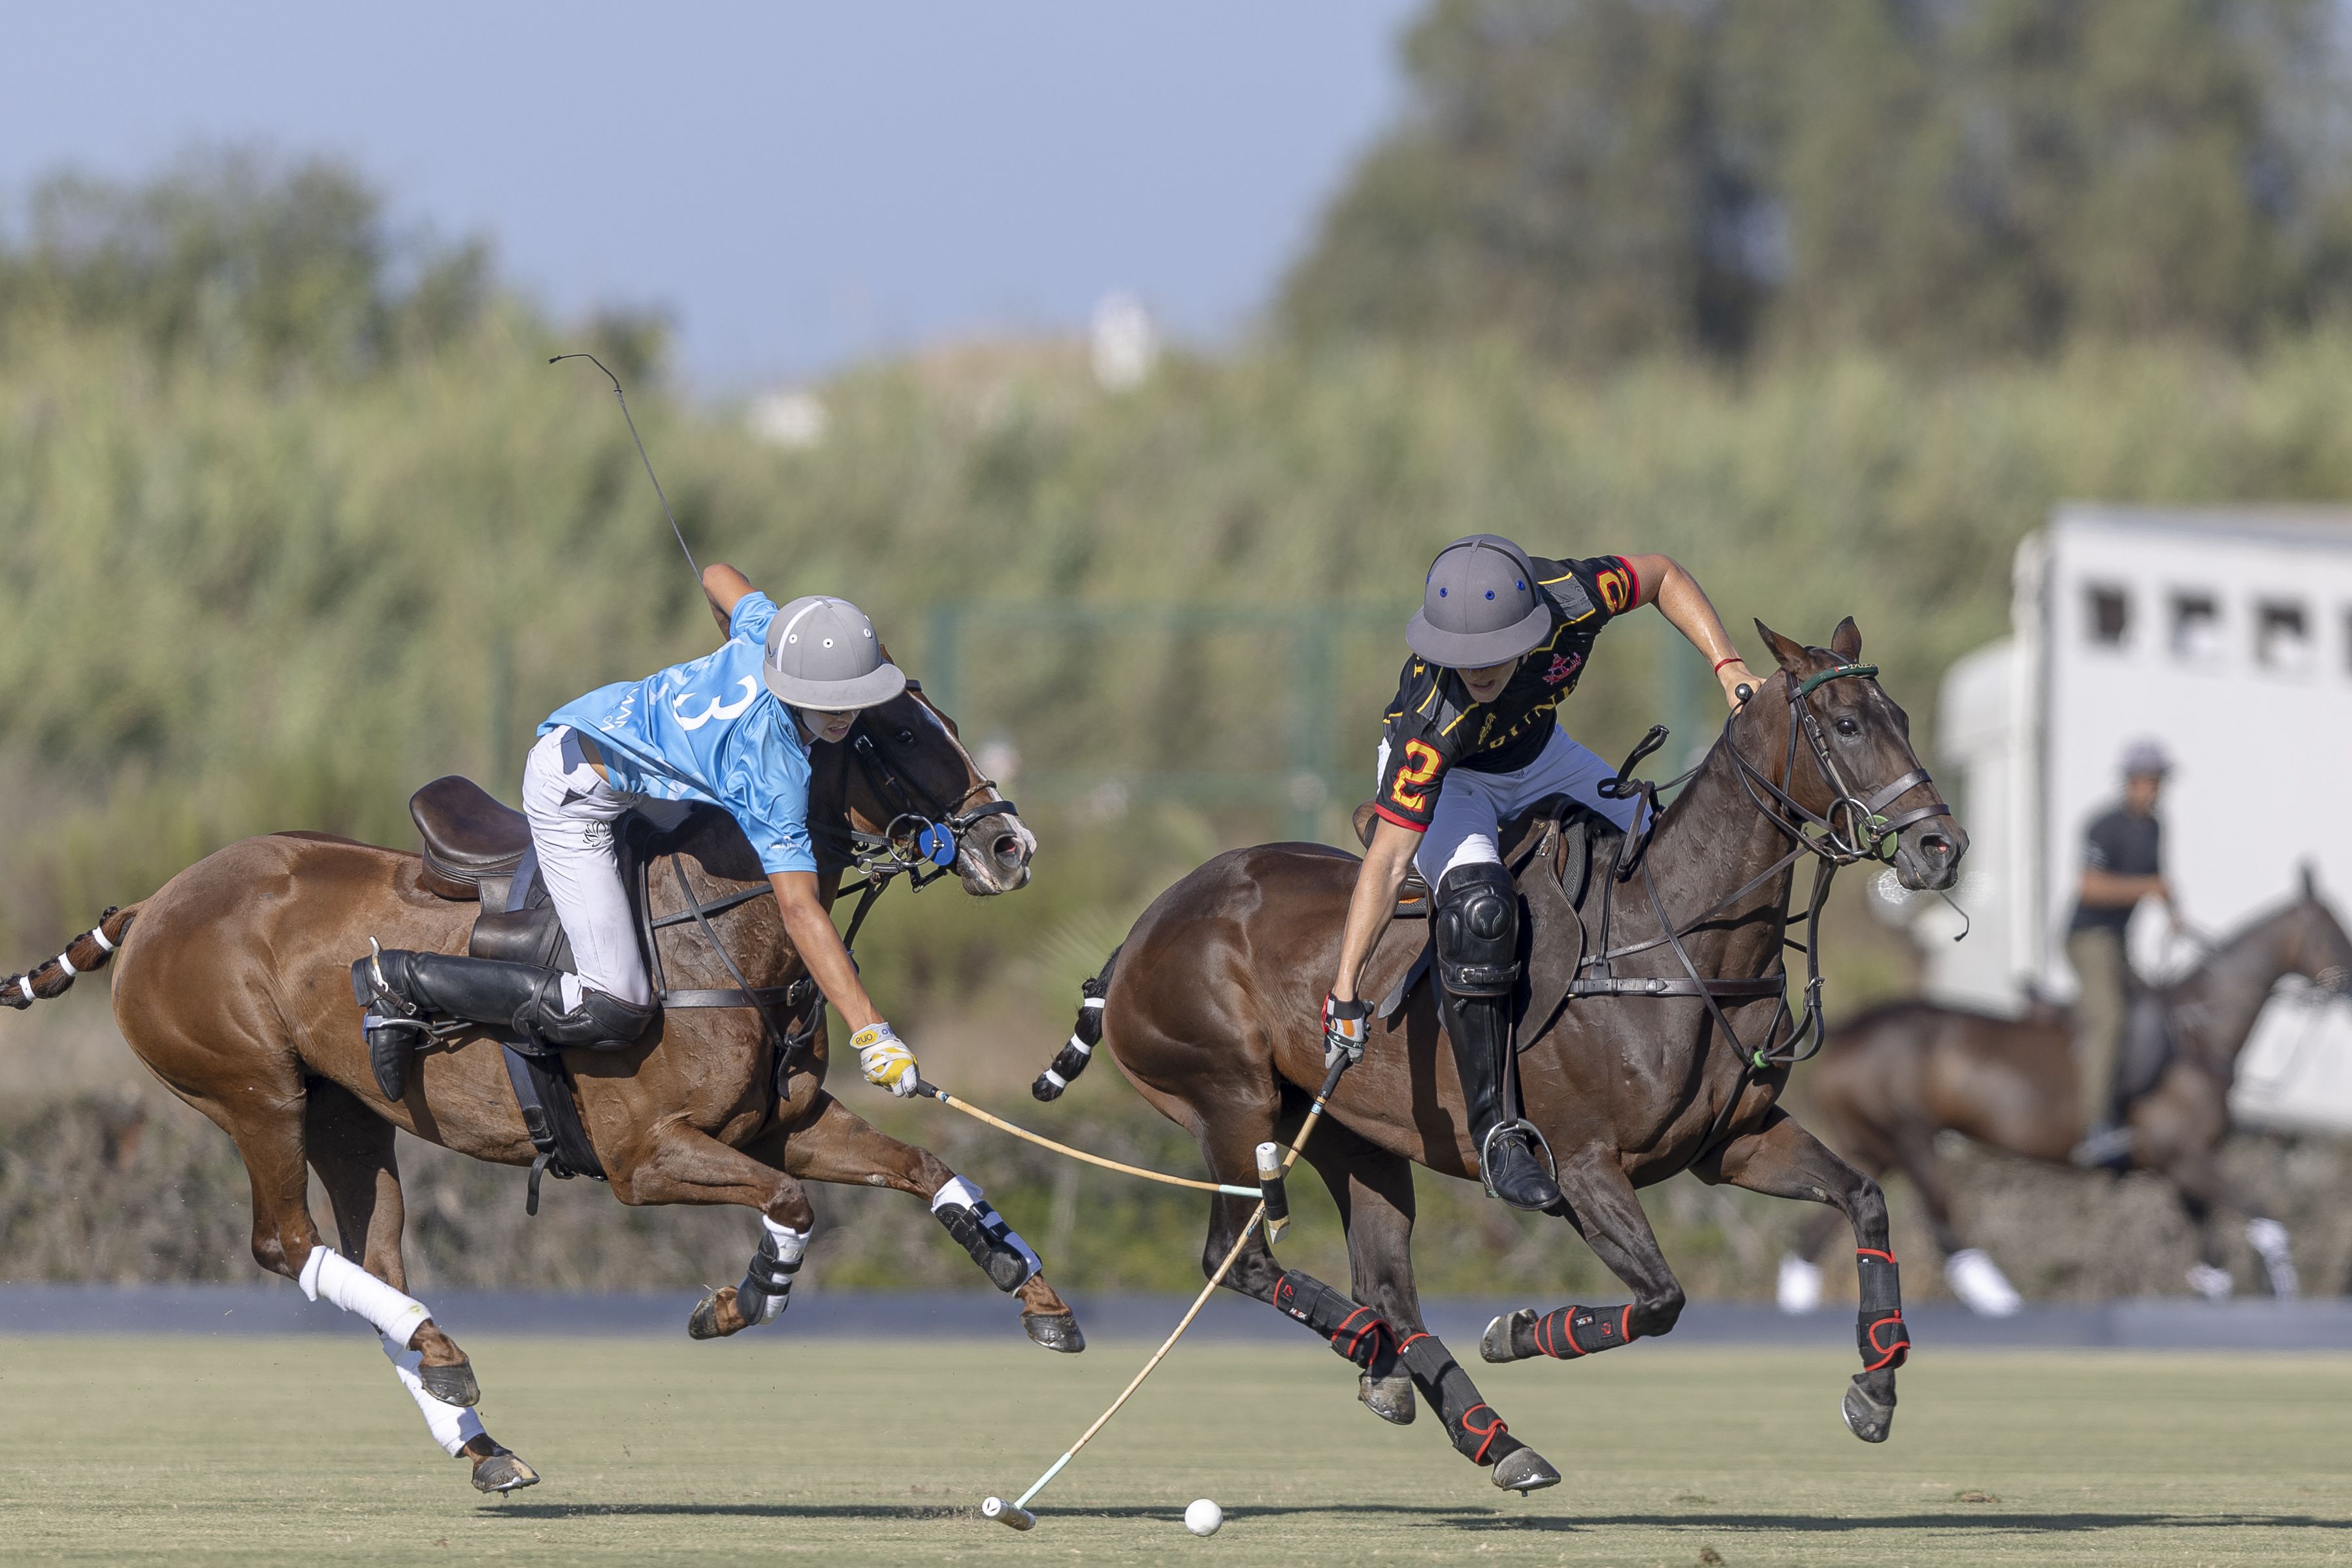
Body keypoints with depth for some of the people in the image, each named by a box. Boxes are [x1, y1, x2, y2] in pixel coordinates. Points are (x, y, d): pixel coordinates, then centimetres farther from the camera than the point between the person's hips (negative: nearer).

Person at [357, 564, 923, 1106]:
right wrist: (871, 1033, -33)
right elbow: (800, 909, -32)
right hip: (574, 795, -10)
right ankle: (405, 982, -8)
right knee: (615, 1011, -19)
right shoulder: (777, 768, -29)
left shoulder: (774, 634, -10)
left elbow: (720, 578, 14)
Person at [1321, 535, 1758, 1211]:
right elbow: (1388, 858, -39)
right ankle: (1493, 1130, -26)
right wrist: (1344, 990, -43)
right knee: (1479, 903, -33)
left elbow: (1663, 577, -11)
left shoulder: (1570, 598, -34)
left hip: (1538, 756, 5)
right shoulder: (1434, 718, -41)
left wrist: (1727, 666, -21)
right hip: (1445, 779, -5)